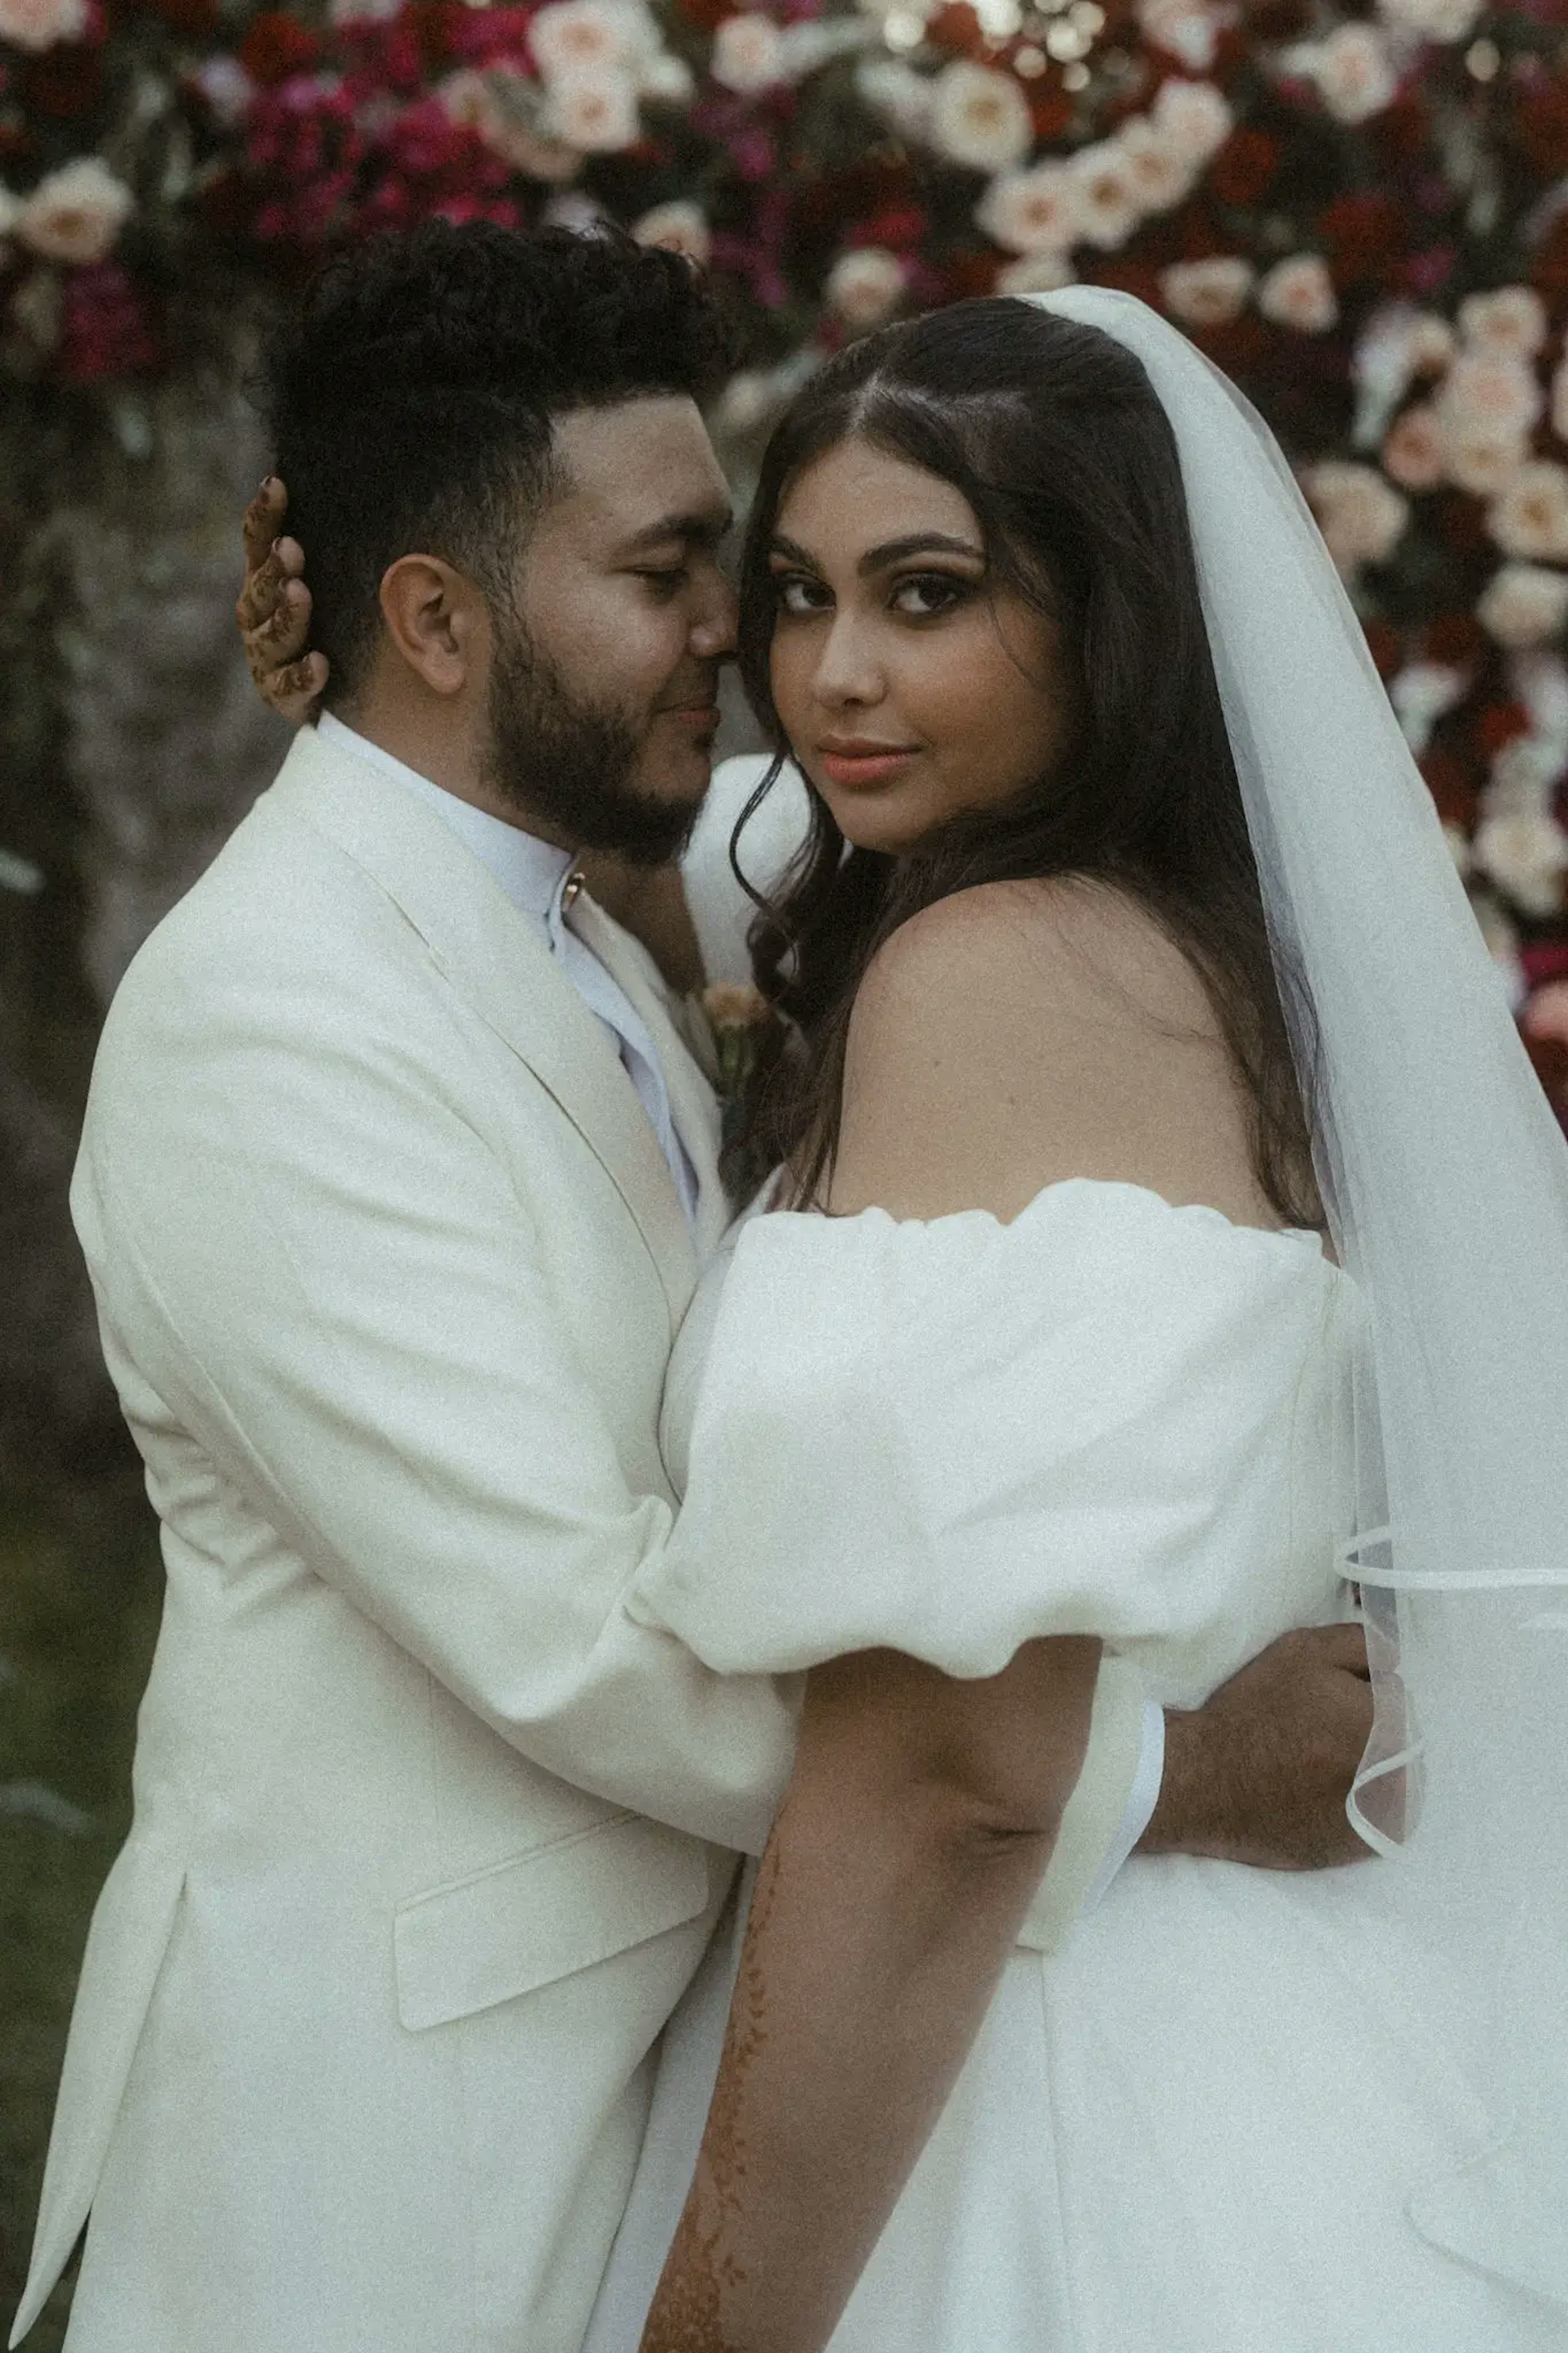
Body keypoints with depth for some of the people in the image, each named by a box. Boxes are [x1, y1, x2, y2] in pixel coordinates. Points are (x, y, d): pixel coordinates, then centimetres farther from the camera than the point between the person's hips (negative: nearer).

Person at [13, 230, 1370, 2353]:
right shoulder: (266, 1012, -20)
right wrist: (1155, 1766, -21)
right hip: (383, 2097, -8)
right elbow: (578, 1636, -26)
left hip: (623, 2017, 9)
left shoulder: (590, 960, 11)